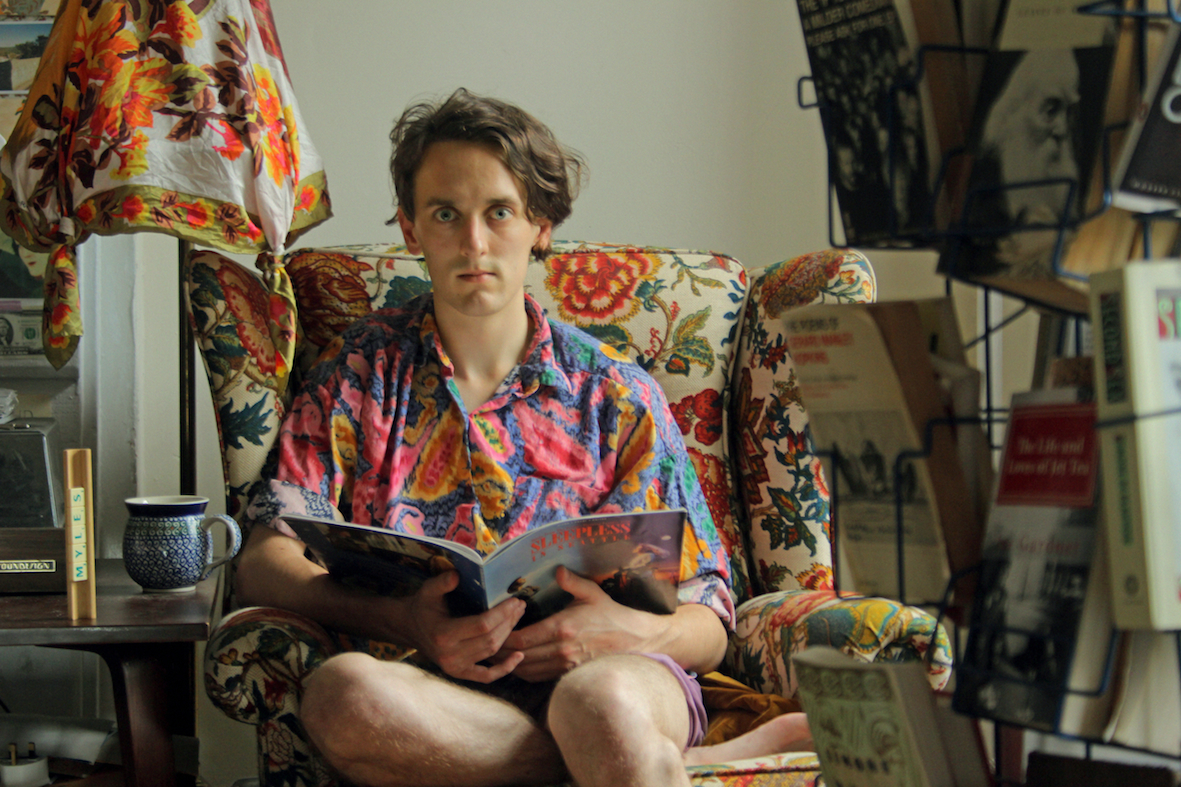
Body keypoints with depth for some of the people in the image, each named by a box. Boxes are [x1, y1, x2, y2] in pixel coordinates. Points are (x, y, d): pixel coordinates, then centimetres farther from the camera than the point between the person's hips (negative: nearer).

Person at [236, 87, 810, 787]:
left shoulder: (617, 394, 14)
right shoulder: (364, 373, 16)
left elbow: (708, 625, 12)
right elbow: (266, 564, 4)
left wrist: (629, 632, -13)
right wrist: (400, 623, -16)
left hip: (608, 670, -3)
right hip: (436, 688, 3)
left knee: (600, 702, -42)